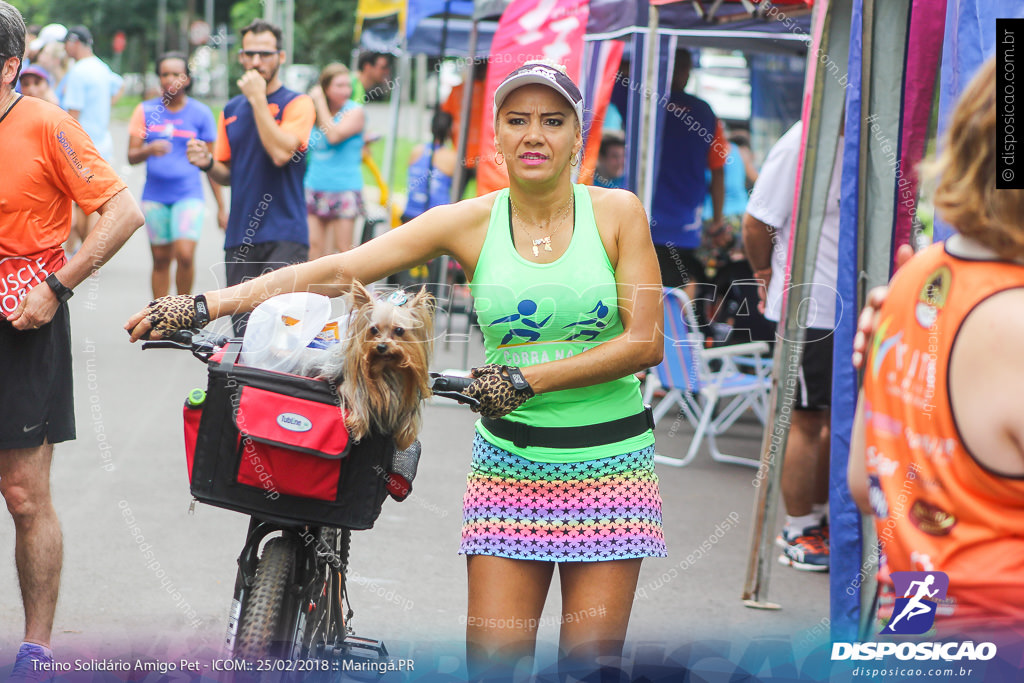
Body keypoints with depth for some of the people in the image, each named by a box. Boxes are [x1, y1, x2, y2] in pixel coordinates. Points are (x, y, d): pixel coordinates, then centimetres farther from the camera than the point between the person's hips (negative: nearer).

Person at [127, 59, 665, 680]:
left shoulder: (618, 213, -2)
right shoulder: (470, 222, 0)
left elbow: (646, 342, -7)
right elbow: (336, 271, -5)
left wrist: (528, 379, -15)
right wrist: (202, 306, -12)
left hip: (609, 461, -1)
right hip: (510, 461, 1)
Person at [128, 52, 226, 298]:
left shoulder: (201, 113, 3)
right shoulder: (146, 110, 5)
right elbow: (132, 156, 3)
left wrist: (221, 207, 6)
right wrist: (150, 150, -20)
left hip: (189, 196, -2)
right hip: (155, 196, 2)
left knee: (185, 255, -17)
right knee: (160, 259, 6)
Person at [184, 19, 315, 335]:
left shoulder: (297, 104, -1)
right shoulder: (231, 110, 16)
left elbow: (280, 152, -18)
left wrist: (258, 98, -12)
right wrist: (208, 164, -1)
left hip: (284, 235, -5)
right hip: (240, 236, 5)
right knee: (243, 330, 4)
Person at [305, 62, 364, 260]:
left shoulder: (354, 111, -6)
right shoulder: (313, 113, 9)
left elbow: (334, 136, -22)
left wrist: (320, 102, -15)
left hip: (344, 189, -5)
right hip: (315, 187, 5)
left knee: (343, 248, -1)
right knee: (313, 245, 2)